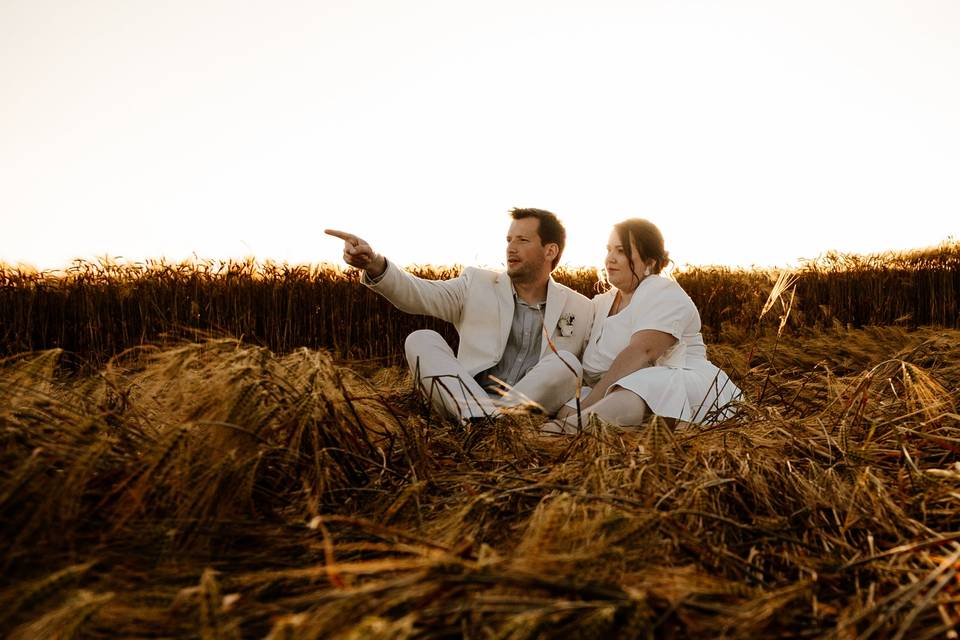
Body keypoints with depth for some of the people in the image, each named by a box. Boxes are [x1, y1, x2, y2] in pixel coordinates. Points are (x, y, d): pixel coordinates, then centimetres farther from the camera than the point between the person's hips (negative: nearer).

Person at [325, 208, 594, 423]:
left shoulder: (581, 309, 9)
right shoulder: (478, 285, 9)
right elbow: (420, 293, -6)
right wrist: (375, 265, -24)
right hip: (465, 404, 1)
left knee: (566, 362, -24)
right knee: (421, 340, -16)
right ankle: (482, 419, -36)